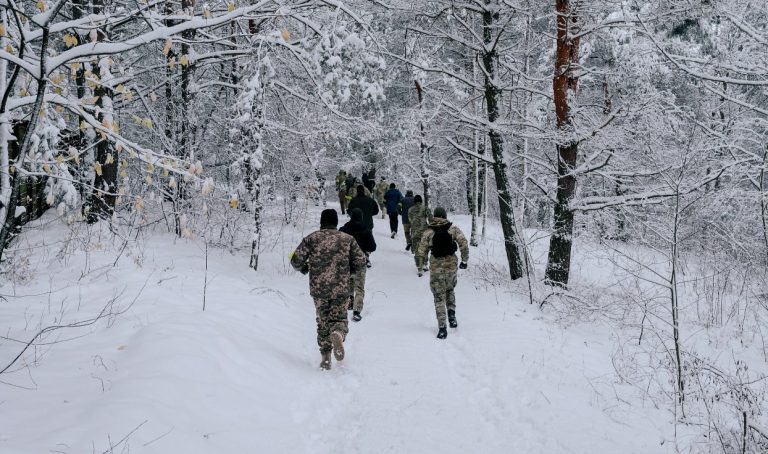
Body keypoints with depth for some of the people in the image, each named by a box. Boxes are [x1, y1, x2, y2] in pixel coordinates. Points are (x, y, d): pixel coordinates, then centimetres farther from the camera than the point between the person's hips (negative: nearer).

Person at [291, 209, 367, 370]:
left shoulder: (311, 238, 1)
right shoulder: (347, 239, 3)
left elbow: (296, 260, -3)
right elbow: (361, 262, 1)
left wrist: (304, 268, 19)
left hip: (318, 289, 1)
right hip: (341, 289, 0)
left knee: (323, 321, 16)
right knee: (339, 318, 13)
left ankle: (325, 356, 10)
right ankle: (338, 333, -21)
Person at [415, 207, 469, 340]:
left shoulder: (428, 233, 0)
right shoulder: (454, 229, 0)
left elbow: (421, 252, 1)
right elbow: (464, 243, -10)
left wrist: (419, 268, 12)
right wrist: (464, 260, 1)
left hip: (436, 267, -1)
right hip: (451, 265, 1)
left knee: (439, 297, 6)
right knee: (449, 290, 26)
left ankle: (442, 327, -3)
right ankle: (452, 314, 4)